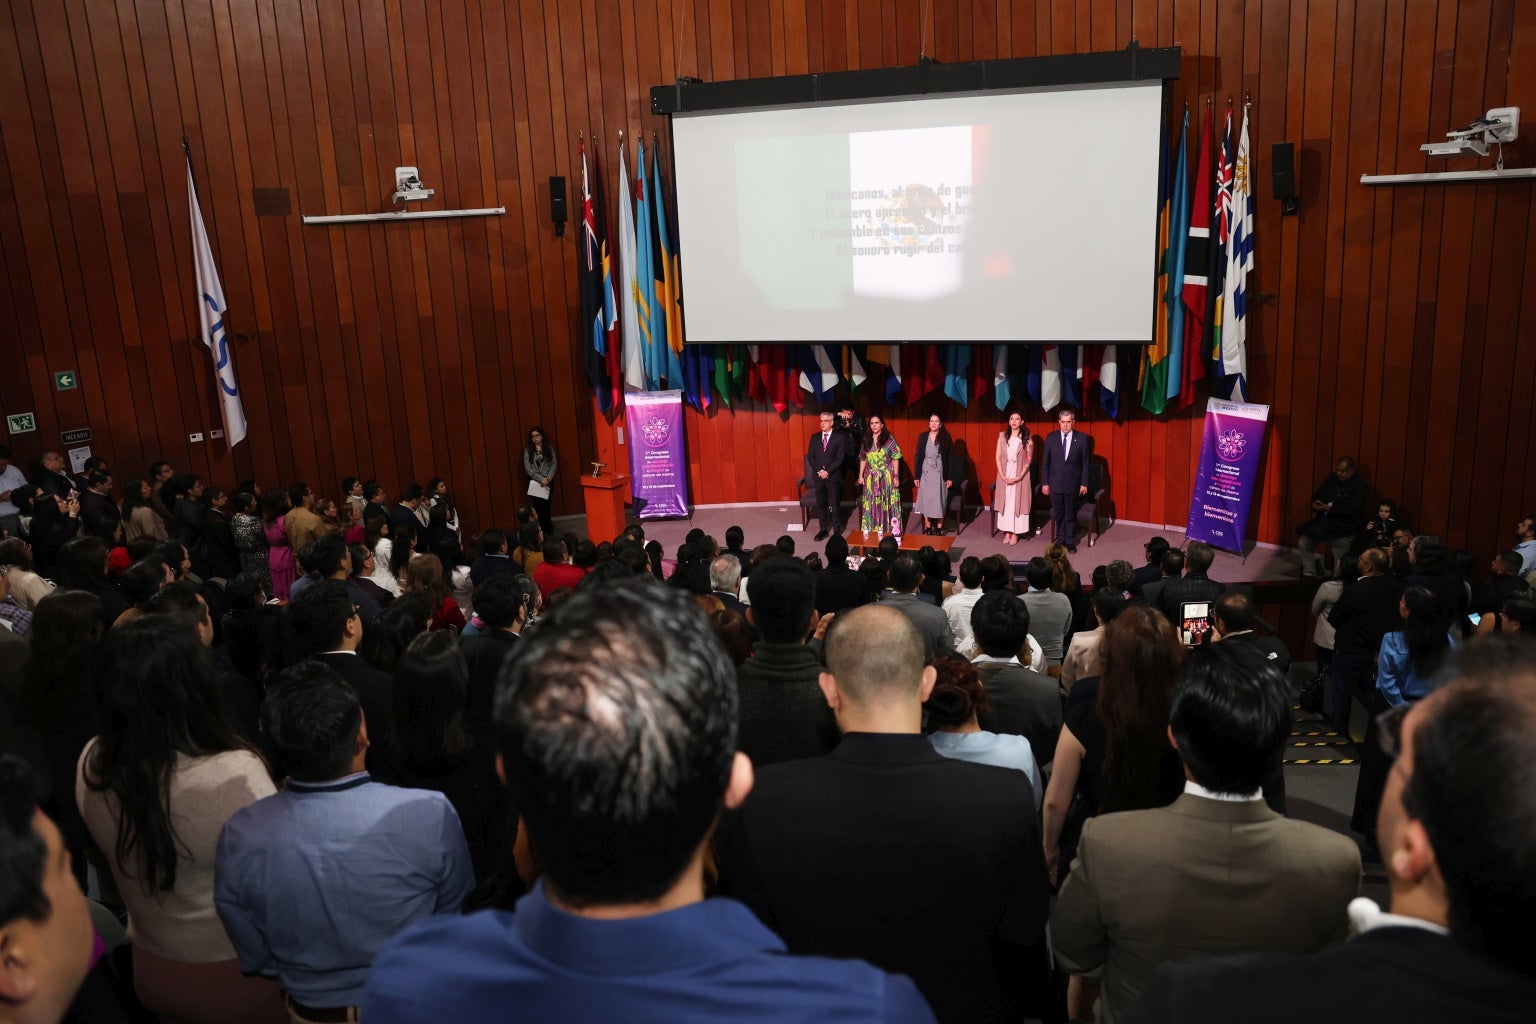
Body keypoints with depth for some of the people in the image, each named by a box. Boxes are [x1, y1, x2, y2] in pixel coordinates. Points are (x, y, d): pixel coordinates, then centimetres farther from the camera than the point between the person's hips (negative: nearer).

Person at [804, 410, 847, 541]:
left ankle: (837, 530, 11)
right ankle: (823, 529, 13)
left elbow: (840, 458, -8)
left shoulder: (839, 437, -2)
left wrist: (827, 471, -14)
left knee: (835, 504, 3)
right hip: (818, 476, 3)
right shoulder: (815, 437, 9)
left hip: (833, 476, -3)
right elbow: (810, 456, 6)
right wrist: (819, 470, -8)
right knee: (820, 504, 6)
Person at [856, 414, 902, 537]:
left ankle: (889, 530, 2)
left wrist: (896, 476, -10)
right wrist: (861, 476, 8)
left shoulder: (889, 439, -4)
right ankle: (872, 530, 15)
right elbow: (863, 459, 14)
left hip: (886, 477, -4)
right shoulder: (867, 441, 9)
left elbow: (895, 459, -5)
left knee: (887, 504, -3)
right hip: (871, 478, 4)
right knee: (871, 505, 5)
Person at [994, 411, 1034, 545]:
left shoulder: (1027, 438, -4)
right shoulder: (1002, 436, 3)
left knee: (1017, 503, 1)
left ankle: (1015, 533, 8)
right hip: (1004, 475, 2)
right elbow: (998, 457, 1)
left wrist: (1019, 477, -15)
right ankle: (1007, 532, 12)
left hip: (1020, 475, -2)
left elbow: (1028, 460, -6)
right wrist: (1002, 476, -9)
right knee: (1005, 502, 5)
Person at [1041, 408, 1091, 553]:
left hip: (1072, 484, -1)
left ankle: (1070, 541, 19)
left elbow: (1085, 463, -1)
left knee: (1071, 514, 7)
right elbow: (1046, 462, 3)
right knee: (1058, 514, 10)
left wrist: (1084, 483, -3)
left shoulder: (1082, 439, -4)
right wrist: (1044, 483, 0)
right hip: (1055, 483, 1)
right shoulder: (1051, 438, 0)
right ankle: (1060, 538, 25)